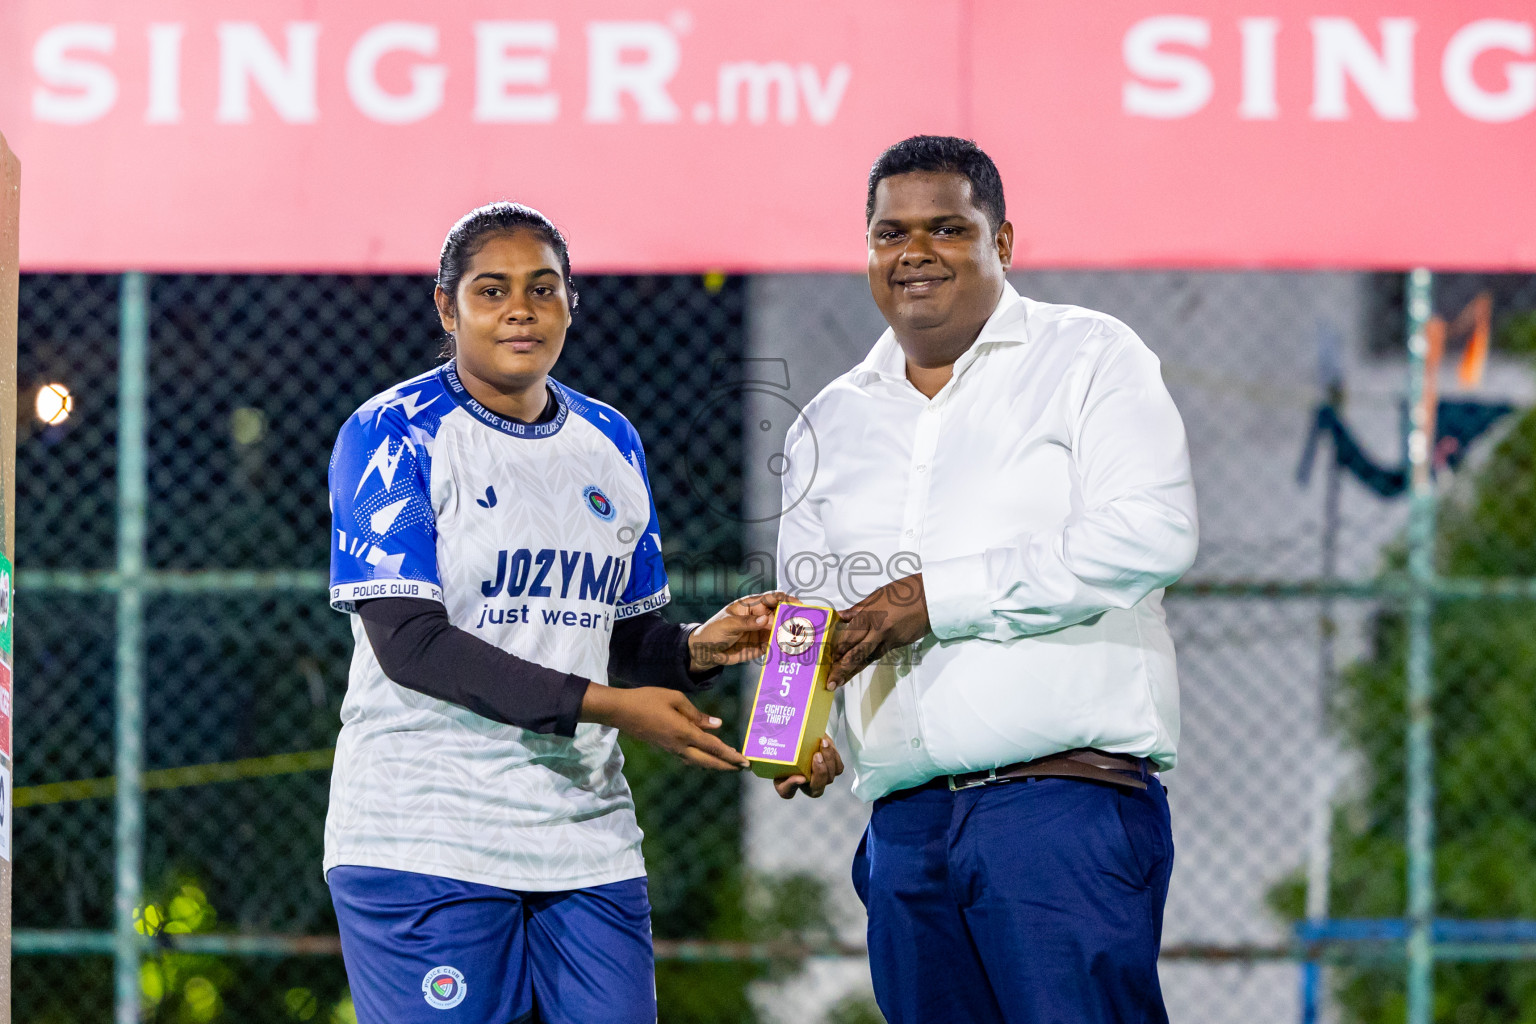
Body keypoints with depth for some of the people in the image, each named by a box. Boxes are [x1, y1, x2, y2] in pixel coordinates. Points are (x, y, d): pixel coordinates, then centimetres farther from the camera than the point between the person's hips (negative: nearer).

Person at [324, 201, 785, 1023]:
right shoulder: (393, 435, -5)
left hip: (584, 842, 5)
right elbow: (410, 642, -14)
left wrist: (698, 650, -4)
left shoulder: (610, 444, 14)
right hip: (424, 839, -5)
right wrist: (603, 705, -19)